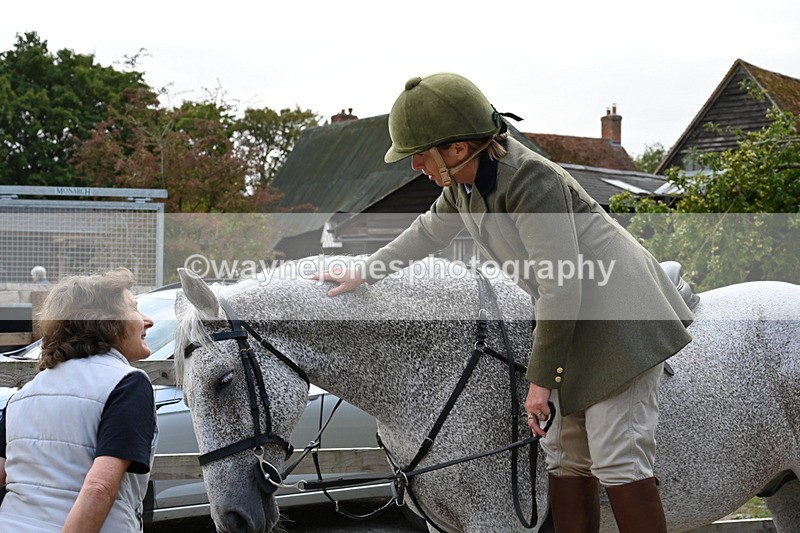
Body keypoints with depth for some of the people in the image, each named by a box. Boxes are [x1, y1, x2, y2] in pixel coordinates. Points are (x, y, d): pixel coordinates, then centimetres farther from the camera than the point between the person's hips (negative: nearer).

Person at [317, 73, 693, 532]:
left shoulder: (532, 183, -27)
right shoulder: (462, 182, 2)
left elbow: (560, 290, -26)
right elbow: (429, 232, 24)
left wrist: (541, 379, -19)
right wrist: (364, 273, 29)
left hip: (619, 318, -9)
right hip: (575, 323, 9)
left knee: (618, 460, -12)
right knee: (566, 457, 10)